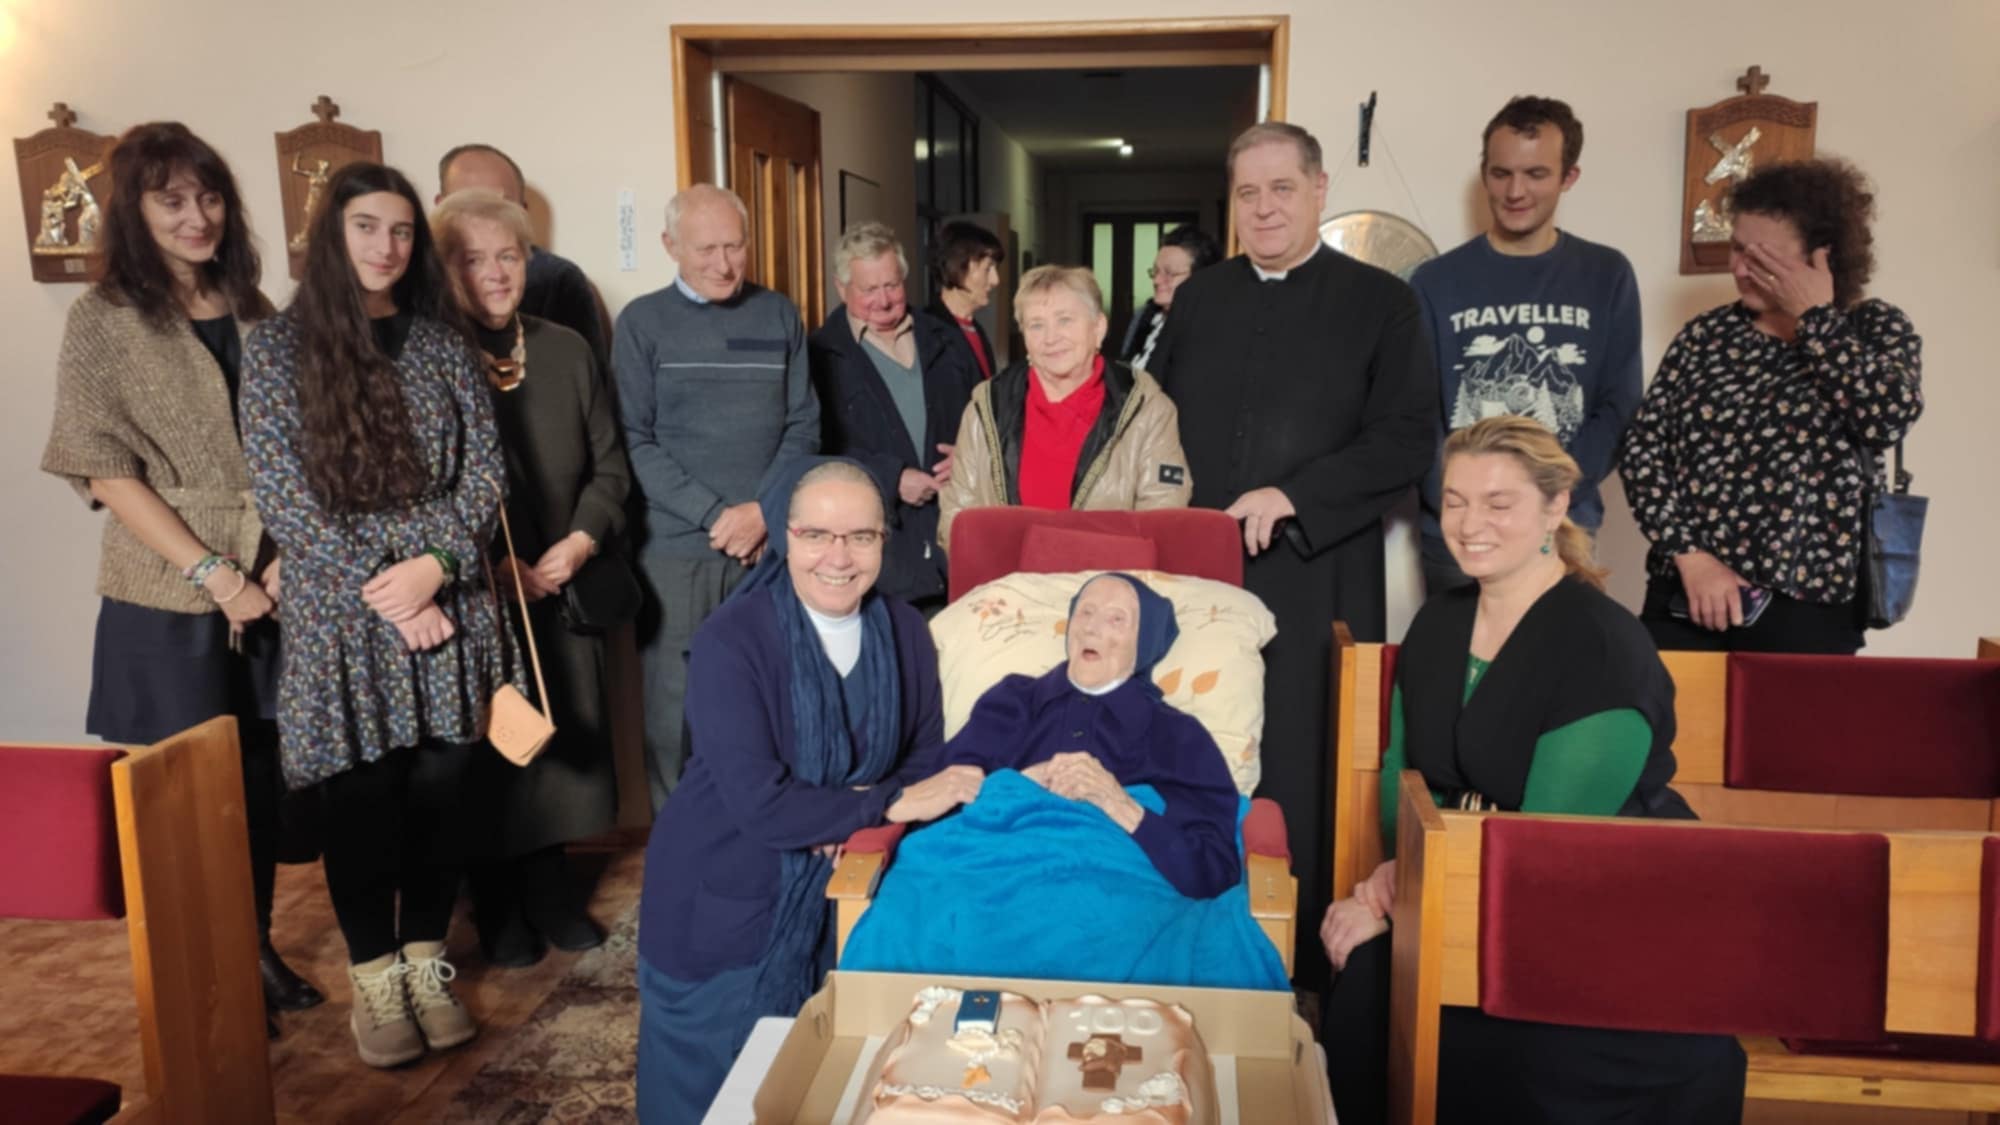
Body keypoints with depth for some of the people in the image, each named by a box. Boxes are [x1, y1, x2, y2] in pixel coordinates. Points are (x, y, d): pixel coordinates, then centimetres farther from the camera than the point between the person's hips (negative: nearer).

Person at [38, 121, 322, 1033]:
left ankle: (256, 948, 29)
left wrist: (278, 561, -5)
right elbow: (103, 470, -10)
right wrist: (212, 572, -15)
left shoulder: (251, 311, 8)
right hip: (166, 601, -4)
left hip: (270, 591, 4)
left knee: (261, 779, 11)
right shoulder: (104, 319, -5)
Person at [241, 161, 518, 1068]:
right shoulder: (277, 347, -1)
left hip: (447, 602, 2)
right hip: (343, 613, -2)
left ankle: (426, 962, 24)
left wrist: (434, 564, -13)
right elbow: (281, 498, -7)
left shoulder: (441, 340, 7)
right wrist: (384, 587, -13)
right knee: (364, 797, 5)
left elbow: (485, 468, 2)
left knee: (439, 786, 8)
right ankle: (373, 979, 21)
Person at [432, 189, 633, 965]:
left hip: (562, 587, 4)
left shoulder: (567, 351, 7)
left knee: (561, 739, 9)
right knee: (488, 749, 5)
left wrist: (580, 542, -7)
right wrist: (496, 564, -14)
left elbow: (610, 464, 8)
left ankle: (549, 889, 26)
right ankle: (499, 908, 22)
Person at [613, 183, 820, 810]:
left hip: (770, 545, 2)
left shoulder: (779, 316, 10)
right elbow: (635, 441, -3)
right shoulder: (643, 322, 4)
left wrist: (763, 510, -8)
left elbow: (803, 426, 7)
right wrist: (716, 515, -12)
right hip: (676, 549, -2)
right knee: (675, 713, 1)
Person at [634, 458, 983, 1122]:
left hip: (836, 891, 4)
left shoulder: (903, 631, -4)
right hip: (724, 899, -3)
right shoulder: (731, 640, -21)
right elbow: (759, 803, -27)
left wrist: (855, 815, -19)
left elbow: (926, 759, 1)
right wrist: (887, 806, -23)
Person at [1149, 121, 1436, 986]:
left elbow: (1408, 438, -6)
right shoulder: (1198, 299, 14)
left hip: (1316, 579, -3)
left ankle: (1308, 965, 15)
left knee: (1304, 772, 1)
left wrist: (1293, 498, -15)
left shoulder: (1379, 302, 2)